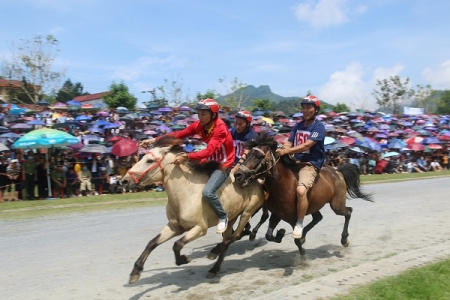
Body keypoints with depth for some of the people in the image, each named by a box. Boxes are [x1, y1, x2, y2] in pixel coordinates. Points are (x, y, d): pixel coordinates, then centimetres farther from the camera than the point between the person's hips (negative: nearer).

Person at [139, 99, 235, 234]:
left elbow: (209, 151, -35)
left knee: (207, 192, -26)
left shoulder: (220, 128, -24)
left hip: (223, 165, -8)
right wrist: (154, 140, -16)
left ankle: (223, 217, -2)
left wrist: (187, 157, -46)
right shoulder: (199, 125, -4)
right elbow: (179, 134, -8)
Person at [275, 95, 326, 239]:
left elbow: (306, 146, -19)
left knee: (301, 190, -33)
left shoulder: (319, 126, -7)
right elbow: (289, 143, 6)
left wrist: (285, 151, -27)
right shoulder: (298, 126, 14)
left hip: (311, 164, -7)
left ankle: (299, 224, -14)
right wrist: (279, 151, -17)